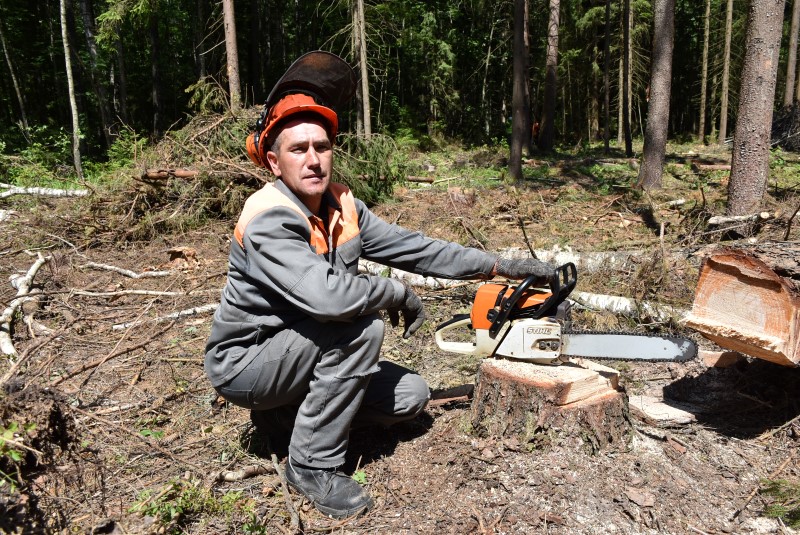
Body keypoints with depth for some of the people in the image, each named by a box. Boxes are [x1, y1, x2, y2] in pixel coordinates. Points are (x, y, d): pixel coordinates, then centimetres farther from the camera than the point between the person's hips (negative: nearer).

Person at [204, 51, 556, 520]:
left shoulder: (341, 206, -4)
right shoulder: (268, 222, -29)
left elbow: (412, 247, -2)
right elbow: (326, 295, -43)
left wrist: (499, 266, -4)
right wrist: (398, 293, -24)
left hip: (302, 354, 7)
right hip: (245, 363, -7)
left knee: (410, 397, 1)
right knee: (361, 326, -29)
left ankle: (286, 414, 14)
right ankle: (313, 464, -13)